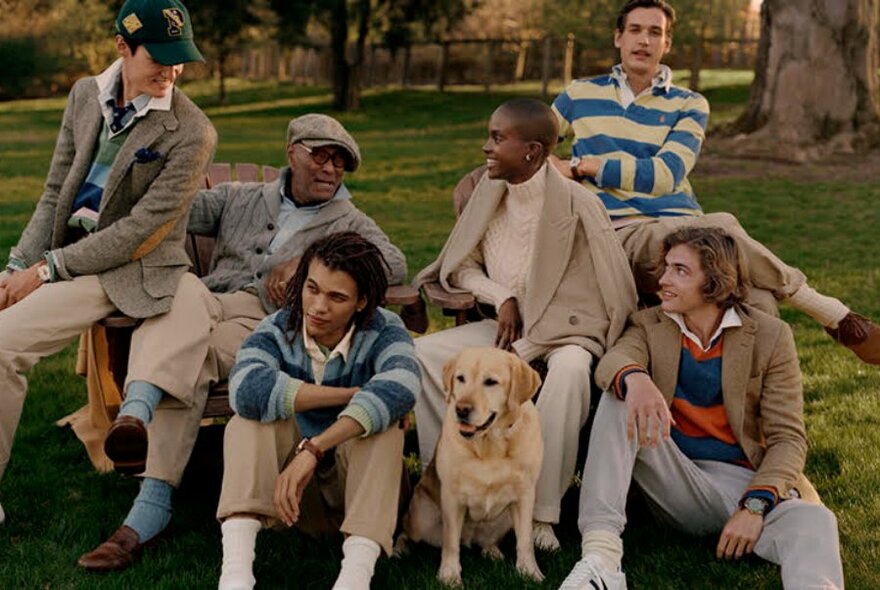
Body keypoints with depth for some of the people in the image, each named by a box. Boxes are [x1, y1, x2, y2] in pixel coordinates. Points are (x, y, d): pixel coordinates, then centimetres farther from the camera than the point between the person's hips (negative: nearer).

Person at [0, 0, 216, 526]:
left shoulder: (192, 132, -15)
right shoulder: (86, 95, 5)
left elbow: (140, 231, -17)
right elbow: (54, 193, 7)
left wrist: (47, 270, -17)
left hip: (131, 270, -7)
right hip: (63, 252, 7)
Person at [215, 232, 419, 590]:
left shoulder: (384, 332, -11)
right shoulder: (277, 330, -9)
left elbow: (399, 388, -36)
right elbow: (247, 388, -33)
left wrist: (313, 449, -45)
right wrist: (353, 394, -27)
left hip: (360, 482, -1)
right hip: (291, 488, 1)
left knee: (381, 420, -28)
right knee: (252, 416, -24)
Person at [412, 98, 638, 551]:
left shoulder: (575, 203, -14)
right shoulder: (489, 192, 3)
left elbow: (614, 288, -12)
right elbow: (460, 267, 12)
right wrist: (501, 298, -9)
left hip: (563, 328, -6)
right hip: (504, 324, 6)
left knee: (569, 372, -39)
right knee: (421, 353, -14)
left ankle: (544, 514, -32)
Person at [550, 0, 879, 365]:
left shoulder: (689, 105, 14)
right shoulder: (581, 94, 17)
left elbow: (665, 175, -2)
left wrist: (583, 165, -3)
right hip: (622, 235, -2)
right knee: (721, 228, -33)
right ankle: (836, 318, -20)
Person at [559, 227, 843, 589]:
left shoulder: (770, 336, 2)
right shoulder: (649, 325, 8)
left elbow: (788, 437, -3)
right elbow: (611, 362, -15)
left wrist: (755, 505, -20)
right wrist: (635, 378, -42)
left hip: (744, 481, -2)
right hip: (676, 485, 2)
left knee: (814, 522, -34)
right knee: (619, 398, -23)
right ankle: (601, 551, -33)